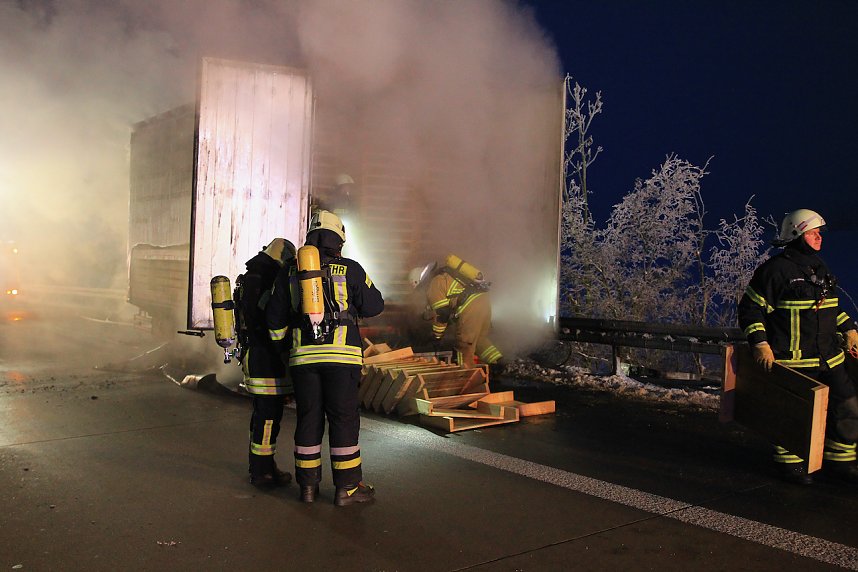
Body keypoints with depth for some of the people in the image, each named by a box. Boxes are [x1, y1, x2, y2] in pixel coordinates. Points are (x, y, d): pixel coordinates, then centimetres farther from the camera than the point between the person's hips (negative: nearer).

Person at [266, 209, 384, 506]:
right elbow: (374, 306, 7)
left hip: (303, 356, 3)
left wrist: (282, 345, 28)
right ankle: (347, 487, 6)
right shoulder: (349, 269, 1)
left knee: (309, 419, 10)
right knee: (344, 420, 2)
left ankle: (308, 485, 17)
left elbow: (275, 319, 13)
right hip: (341, 355, -3)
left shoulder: (289, 272, 10)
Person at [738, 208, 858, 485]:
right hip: (791, 360, -8)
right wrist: (760, 343, -20)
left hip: (828, 358, 8)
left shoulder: (819, 268, 15)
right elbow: (750, 308, -11)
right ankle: (789, 462, 23)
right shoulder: (776, 269, -11)